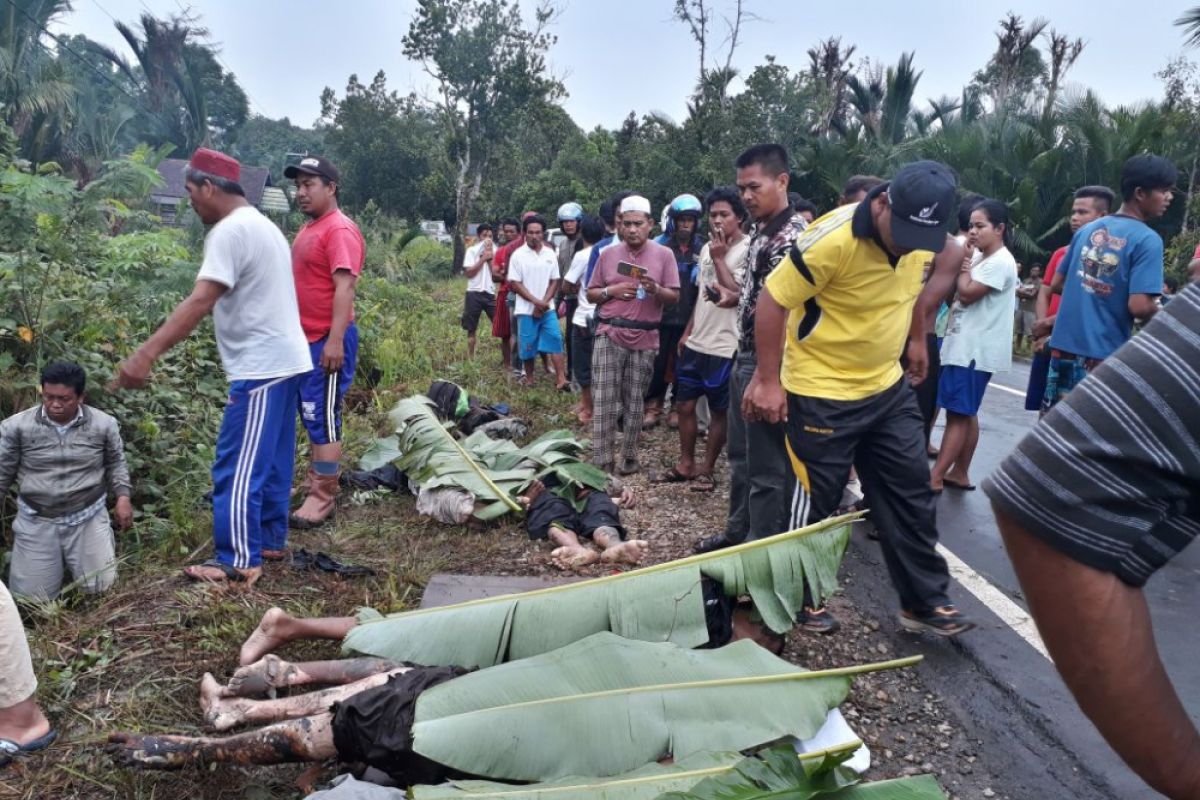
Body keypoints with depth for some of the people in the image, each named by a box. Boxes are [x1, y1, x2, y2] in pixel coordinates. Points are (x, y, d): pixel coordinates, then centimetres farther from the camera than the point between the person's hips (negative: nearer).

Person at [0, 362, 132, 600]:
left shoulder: (104, 424, -8)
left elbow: (116, 463, 8)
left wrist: (123, 496, -4)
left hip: (88, 516, 0)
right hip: (36, 520, 0)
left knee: (100, 586, -3)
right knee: (31, 596, 1)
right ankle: (58, 554, 32)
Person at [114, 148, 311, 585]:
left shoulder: (230, 230, -15)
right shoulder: (261, 225, 16)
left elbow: (199, 303, -26)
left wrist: (146, 353, -30)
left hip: (261, 366, -10)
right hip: (282, 360, 10)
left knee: (237, 467, -4)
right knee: (271, 459, 18)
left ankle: (239, 561, 3)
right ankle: (270, 536, 28)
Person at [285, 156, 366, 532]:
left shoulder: (340, 230, -14)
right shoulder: (309, 229, 16)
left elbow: (344, 287, -23)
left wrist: (335, 340, -28)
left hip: (328, 340, -10)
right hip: (307, 338, 10)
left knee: (323, 417, -5)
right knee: (311, 414, 17)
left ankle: (323, 499, 3)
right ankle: (315, 482, 29)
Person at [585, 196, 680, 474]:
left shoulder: (664, 254, 2)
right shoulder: (607, 253, 6)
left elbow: (674, 297, 2)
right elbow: (591, 293, 11)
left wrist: (655, 289, -17)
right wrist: (611, 291, -8)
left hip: (645, 338, 0)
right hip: (609, 335, 0)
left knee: (635, 403, 8)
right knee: (604, 400, -4)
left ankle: (629, 457, 19)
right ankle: (601, 461, -1)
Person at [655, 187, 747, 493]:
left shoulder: (747, 250, -13)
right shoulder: (708, 248, 11)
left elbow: (737, 296, -21)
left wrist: (719, 259, -17)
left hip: (724, 346, -8)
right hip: (696, 342, 8)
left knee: (719, 411, 6)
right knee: (684, 404, 12)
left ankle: (707, 469, 18)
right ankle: (686, 464, 26)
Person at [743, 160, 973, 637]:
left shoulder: (921, 237, -3)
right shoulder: (834, 239, -26)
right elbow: (773, 300, -22)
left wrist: (917, 340, 21)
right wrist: (768, 381, -20)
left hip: (887, 387, 7)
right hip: (821, 394, -7)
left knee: (912, 494, 10)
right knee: (813, 505, 4)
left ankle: (924, 603, 22)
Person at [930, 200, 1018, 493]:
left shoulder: (1001, 262, -14)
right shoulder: (980, 258, 15)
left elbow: (966, 294, -19)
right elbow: (956, 293, 14)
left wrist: (964, 261, -8)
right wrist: (965, 259, 3)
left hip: (976, 350, -10)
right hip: (964, 346, 10)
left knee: (958, 415, -9)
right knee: (965, 414, 13)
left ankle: (934, 478, -8)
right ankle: (959, 474, 20)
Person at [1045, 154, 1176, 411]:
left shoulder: (1088, 230, 10)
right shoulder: (1147, 239, -11)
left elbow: (1057, 285, 16)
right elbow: (1139, 307, -17)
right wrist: (1158, 308, 3)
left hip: (1064, 345, 6)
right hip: (1102, 355, -6)